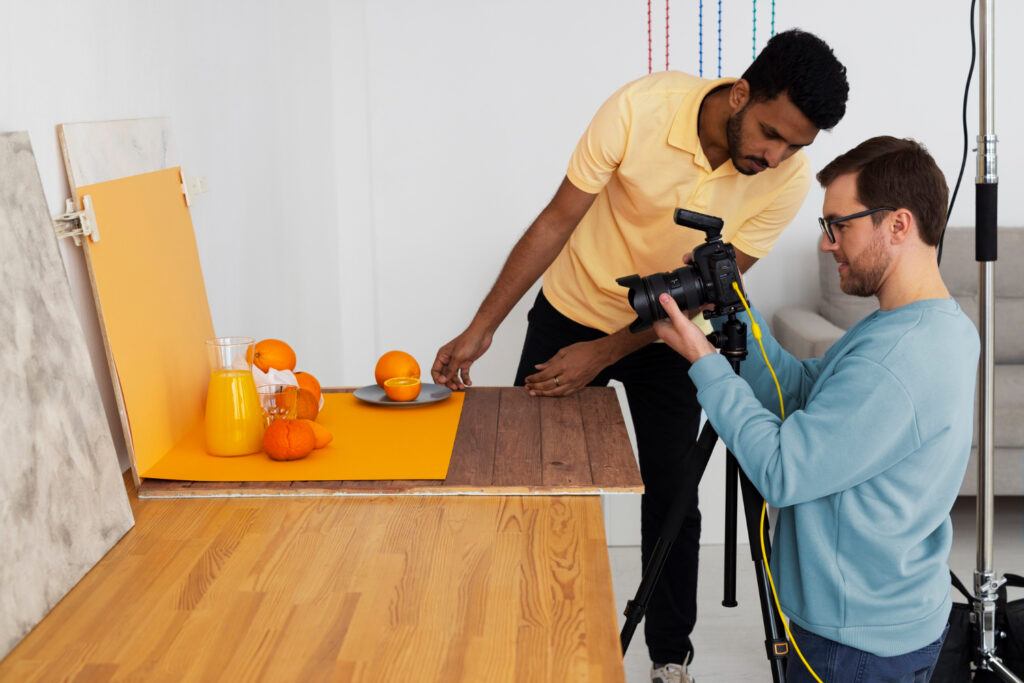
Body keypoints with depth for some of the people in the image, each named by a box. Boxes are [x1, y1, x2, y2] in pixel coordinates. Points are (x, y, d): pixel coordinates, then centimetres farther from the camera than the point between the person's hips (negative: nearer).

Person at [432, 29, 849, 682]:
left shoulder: (788, 180, -23)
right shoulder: (642, 108, -29)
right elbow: (557, 221, -20)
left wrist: (603, 355, -20)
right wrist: (481, 330, -19)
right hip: (571, 310, 0)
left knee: (670, 495, 2)